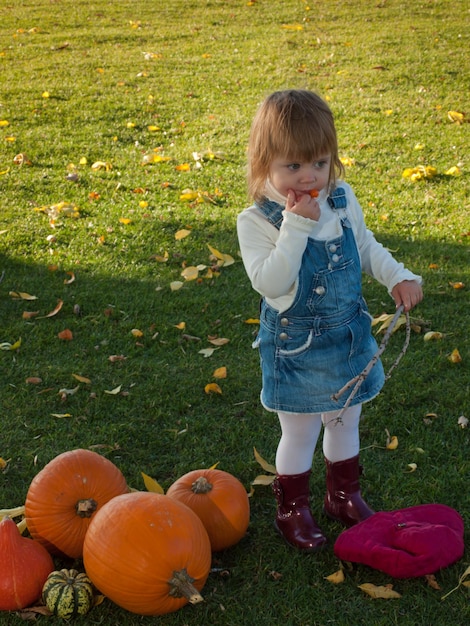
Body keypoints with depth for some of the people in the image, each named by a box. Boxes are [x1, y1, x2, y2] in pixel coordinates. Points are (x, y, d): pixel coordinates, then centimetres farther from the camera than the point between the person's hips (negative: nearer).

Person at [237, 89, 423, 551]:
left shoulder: (343, 200, -2)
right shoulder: (256, 221, -19)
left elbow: (366, 247, 14)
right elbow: (269, 282, -31)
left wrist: (398, 276, 0)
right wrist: (297, 226, -35)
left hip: (349, 337, 5)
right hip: (295, 347, -5)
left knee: (345, 423, 21)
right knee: (299, 433, 9)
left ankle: (344, 496, 43)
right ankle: (292, 509, 31)